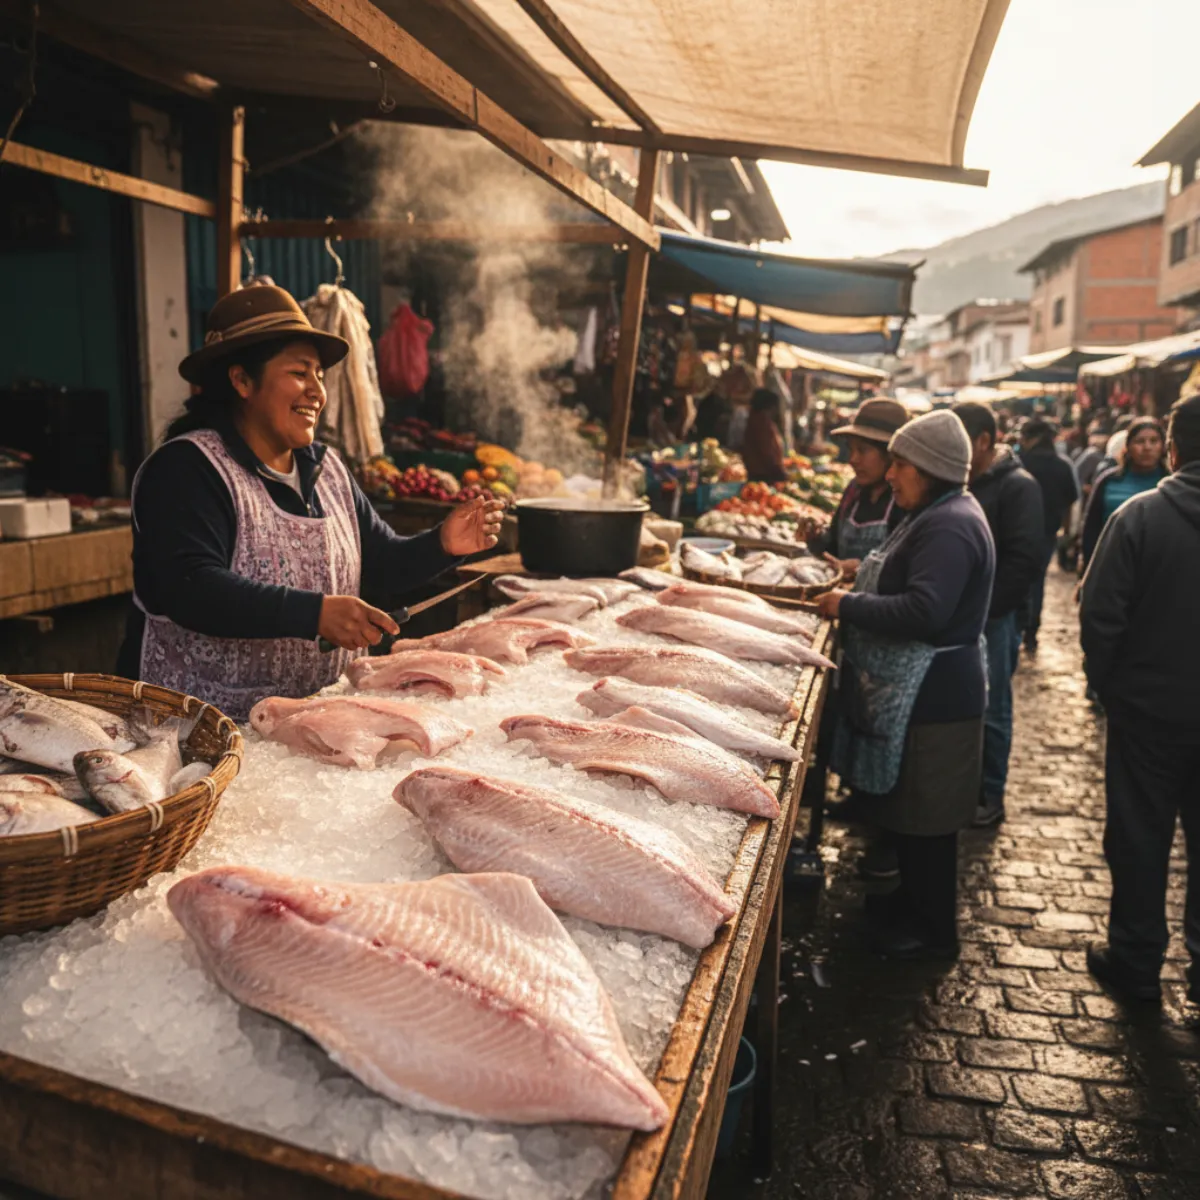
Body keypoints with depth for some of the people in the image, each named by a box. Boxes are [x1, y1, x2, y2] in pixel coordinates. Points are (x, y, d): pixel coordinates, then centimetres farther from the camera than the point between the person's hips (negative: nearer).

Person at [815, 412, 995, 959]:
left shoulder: (950, 527, -21)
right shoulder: (938, 515, 14)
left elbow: (924, 611, -30)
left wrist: (849, 606, -20)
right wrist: (862, 580, 10)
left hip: (930, 699, -11)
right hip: (912, 689, 11)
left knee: (921, 817, 3)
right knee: (903, 809, 21)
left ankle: (931, 932, 19)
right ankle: (913, 901, 38)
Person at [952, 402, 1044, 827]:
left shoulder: (1018, 487, -10)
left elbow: (1022, 561, -18)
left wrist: (980, 609, -19)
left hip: (993, 617, -6)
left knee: (990, 709, 3)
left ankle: (989, 796, 17)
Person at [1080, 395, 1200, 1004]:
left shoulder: (1139, 516, -15)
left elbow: (1100, 613, -15)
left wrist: (1106, 681, 0)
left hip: (1149, 707, -3)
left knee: (1140, 836, 10)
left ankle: (1136, 960, 23)